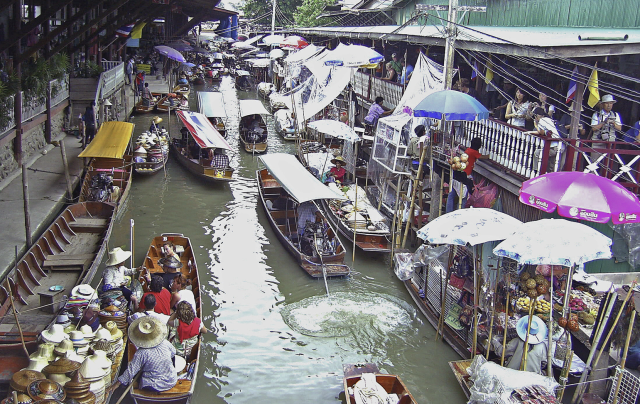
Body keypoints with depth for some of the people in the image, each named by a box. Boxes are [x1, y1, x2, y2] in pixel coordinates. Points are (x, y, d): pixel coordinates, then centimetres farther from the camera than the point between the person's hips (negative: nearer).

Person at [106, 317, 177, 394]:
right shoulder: (165, 343, -9)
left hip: (155, 387, -4)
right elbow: (173, 352, 11)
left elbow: (131, 371, -18)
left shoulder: (141, 353, -21)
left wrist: (117, 384, -9)